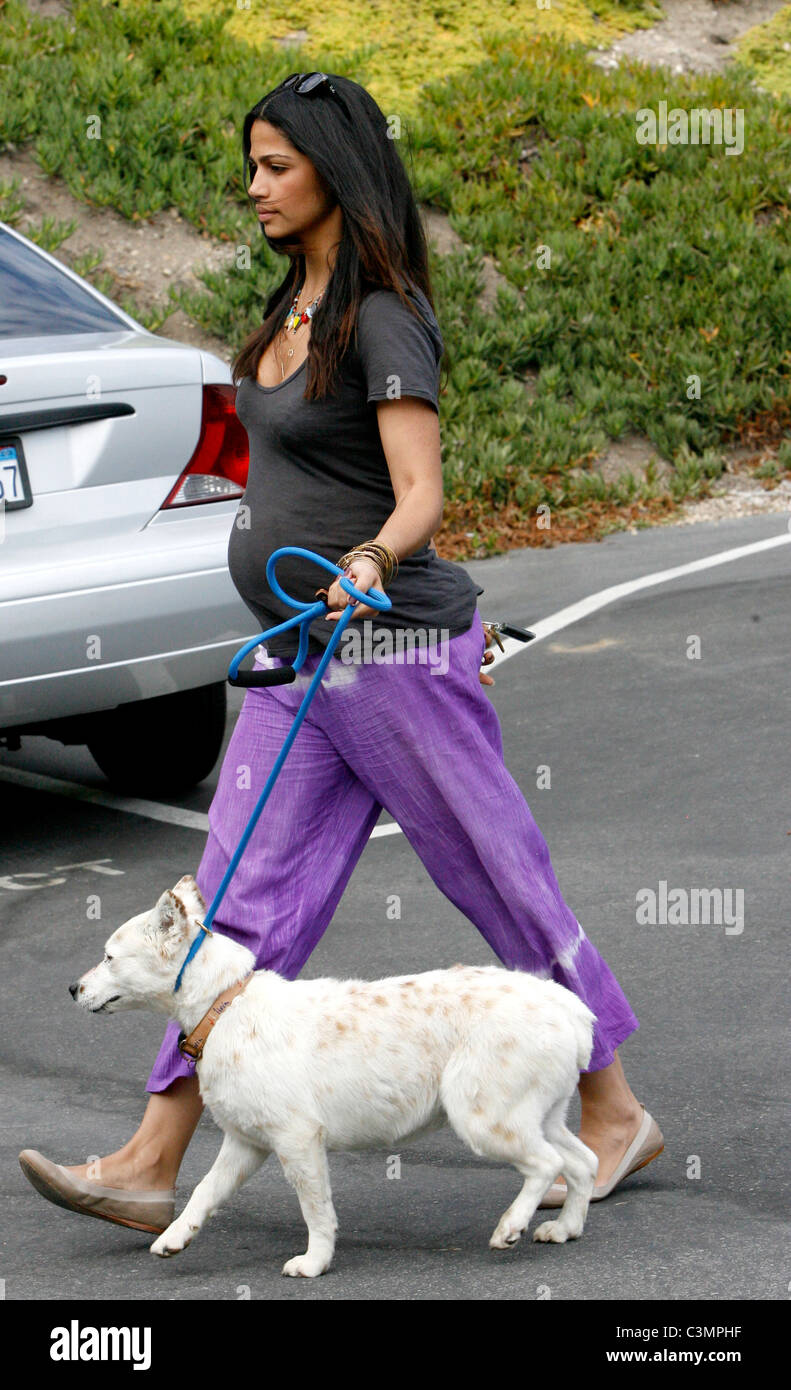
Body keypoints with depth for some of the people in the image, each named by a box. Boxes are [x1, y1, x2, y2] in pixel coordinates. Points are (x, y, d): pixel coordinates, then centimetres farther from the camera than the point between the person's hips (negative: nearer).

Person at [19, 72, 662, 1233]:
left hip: (390, 649, -9)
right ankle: (149, 1167, 1)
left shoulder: (384, 319, -14)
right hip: (300, 660, 9)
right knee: (243, 908, 3)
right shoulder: (296, 305, 13)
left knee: (501, 883, 3)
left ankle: (616, 1116, 19)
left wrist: (370, 561, -41)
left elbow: (419, 496, -21)